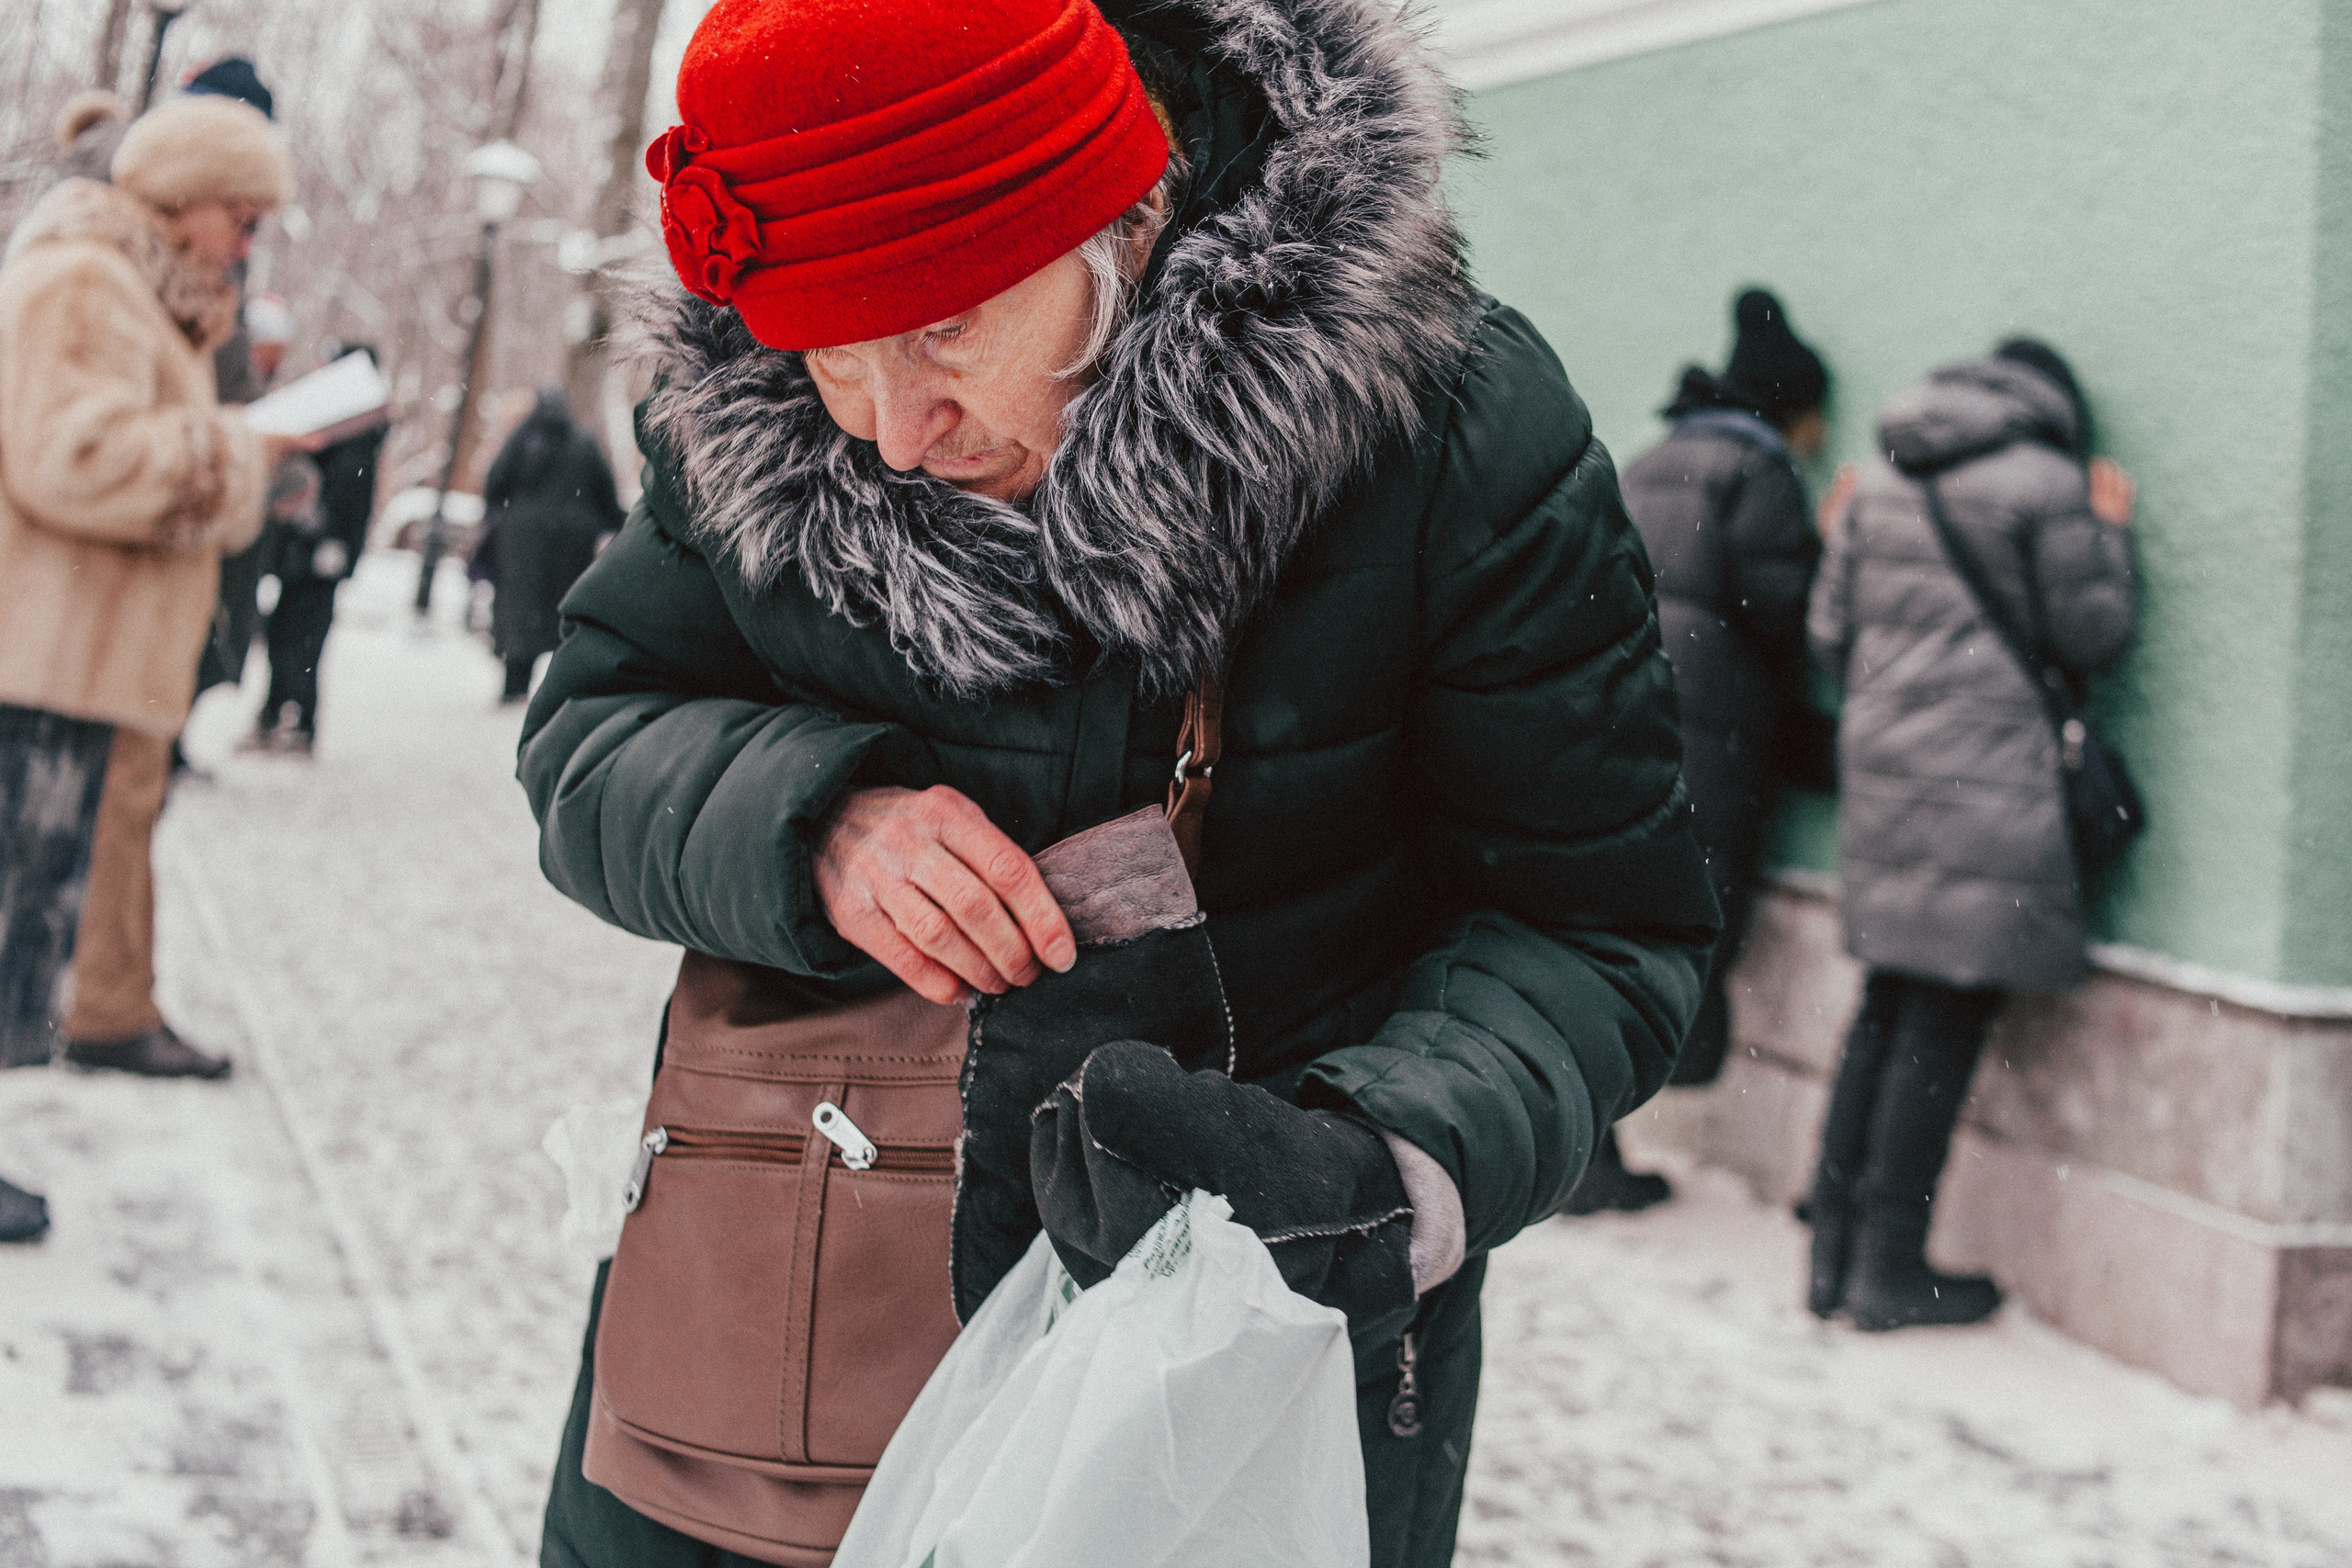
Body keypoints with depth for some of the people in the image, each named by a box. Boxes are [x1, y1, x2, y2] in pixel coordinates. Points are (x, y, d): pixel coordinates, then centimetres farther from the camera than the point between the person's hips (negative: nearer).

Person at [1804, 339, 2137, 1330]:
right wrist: (2110, 533, 10)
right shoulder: (2046, 484, -6)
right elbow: (2094, 635, -4)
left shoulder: (1881, 479, 13)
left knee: (1886, 1013, 13)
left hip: (1881, 767, 7)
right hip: (1991, 778, -7)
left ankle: (1833, 1251, 15)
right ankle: (1889, 1267, 2)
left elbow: (1829, 629, 13)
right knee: (1949, 1018, -2)